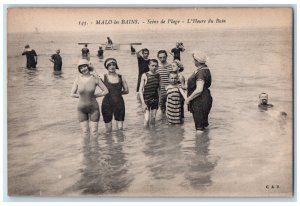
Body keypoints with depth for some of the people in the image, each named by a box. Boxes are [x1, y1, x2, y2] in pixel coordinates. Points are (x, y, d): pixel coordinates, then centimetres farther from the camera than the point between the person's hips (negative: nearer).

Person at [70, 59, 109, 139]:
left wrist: (94, 96, -7)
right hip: (81, 108, 1)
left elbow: (106, 91, -7)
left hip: (93, 108, -1)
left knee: (94, 132, 5)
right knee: (85, 132, 7)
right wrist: (82, 95, -3)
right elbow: (72, 94, -4)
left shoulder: (95, 78, -13)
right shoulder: (78, 79, -11)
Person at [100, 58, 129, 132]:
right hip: (107, 103, -2)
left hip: (119, 103, 2)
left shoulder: (121, 77, 4)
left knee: (120, 128, 1)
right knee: (108, 130, 5)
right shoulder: (103, 77, -3)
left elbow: (126, 91, 11)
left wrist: (118, 92, 1)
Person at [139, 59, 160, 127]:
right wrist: (143, 103, -15)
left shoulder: (158, 76, 3)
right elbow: (140, 90, -9)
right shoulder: (145, 75, -8)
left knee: (153, 119, 10)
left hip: (155, 99, 4)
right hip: (146, 99, -4)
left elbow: (159, 88, 11)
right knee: (147, 120, -13)